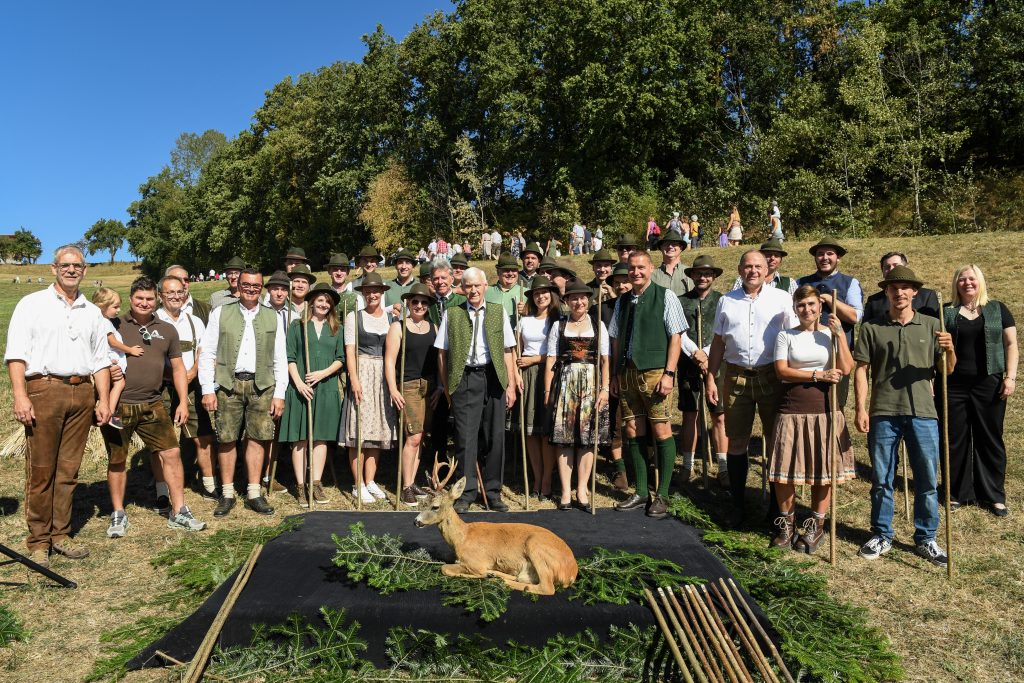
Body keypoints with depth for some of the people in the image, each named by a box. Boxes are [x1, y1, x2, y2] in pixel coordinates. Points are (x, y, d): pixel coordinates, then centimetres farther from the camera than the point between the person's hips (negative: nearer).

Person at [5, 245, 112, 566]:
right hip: (44, 391, -4)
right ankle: (38, 542, 8)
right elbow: (15, 354, -3)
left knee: (68, 470, 8)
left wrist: (103, 399, 9)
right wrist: (20, 396, -13)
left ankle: (60, 535, 17)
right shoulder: (32, 304, 4)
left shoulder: (92, 312, 17)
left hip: (82, 393, 4)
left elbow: (100, 360, 18)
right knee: (40, 470, -1)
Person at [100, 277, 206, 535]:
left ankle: (178, 512, 9)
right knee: (116, 461, 9)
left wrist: (183, 402, 6)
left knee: (171, 453, -1)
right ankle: (118, 514, 24)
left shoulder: (166, 330, 10)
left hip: (152, 405, 3)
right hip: (118, 404, -2)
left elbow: (178, 368, 14)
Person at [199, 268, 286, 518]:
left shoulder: (273, 317, 11)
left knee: (258, 438, 1)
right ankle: (227, 494, 14)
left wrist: (279, 394, 3)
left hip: (261, 386, 1)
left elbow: (280, 359, 9)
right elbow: (207, 353, 4)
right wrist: (208, 390, -3)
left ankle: (253, 494, 11)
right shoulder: (220, 313, 7)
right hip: (228, 384, -1)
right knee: (226, 439, 2)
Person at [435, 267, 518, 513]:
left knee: (494, 436, 5)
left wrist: (511, 385, 2)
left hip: (493, 378, 2)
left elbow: (507, 352, 8)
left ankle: (493, 492, 18)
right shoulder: (452, 314, 7)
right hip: (464, 379, -1)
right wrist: (446, 386, 3)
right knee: (465, 436, -2)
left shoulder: (498, 312, 10)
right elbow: (443, 353, 7)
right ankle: (466, 493, 9)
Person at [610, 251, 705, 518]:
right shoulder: (622, 301, 14)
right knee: (633, 432, 8)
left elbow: (676, 336, -6)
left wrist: (669, 373, -12)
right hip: (628, 373, 5)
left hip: (655, 372, -5)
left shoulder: (665, 297, -2)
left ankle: (662, 495, 8)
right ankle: (641, 492, 20)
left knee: (661, 431, -3)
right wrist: (615, 374, 13)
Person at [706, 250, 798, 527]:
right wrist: (710, 378, 6)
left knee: (777, 440, 6)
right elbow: (718, 342, 11)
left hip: (772, 376, -2)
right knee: (736, 441, 7)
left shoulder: (782, 299, 2)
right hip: (736, 377, 2)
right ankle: (737, 503, 18)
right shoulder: (727, 301, 10)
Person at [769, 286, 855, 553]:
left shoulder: (831, 334, 6)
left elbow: (846, 369, -5)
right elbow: (782, 370, -7)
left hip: (825, 407, 1)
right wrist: (818, 375, -13)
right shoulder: (786, 336, 5)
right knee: (785, 469, 1)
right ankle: (786, 524, 18)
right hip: (793, 407, 0)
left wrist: (840, 335, -11)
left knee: (823, 469, 5)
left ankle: (815, 527, 20)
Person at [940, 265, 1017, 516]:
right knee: (955, 439, 5)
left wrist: (1010, 377, -4)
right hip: (953, 385, 0)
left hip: (989, 385, 0)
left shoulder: (998, 310, 7)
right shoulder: (945, 312, 6)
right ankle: (958, 493, 17)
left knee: (990, 439, 6)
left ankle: (994, 495, 16)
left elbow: (1011, 344, 6)